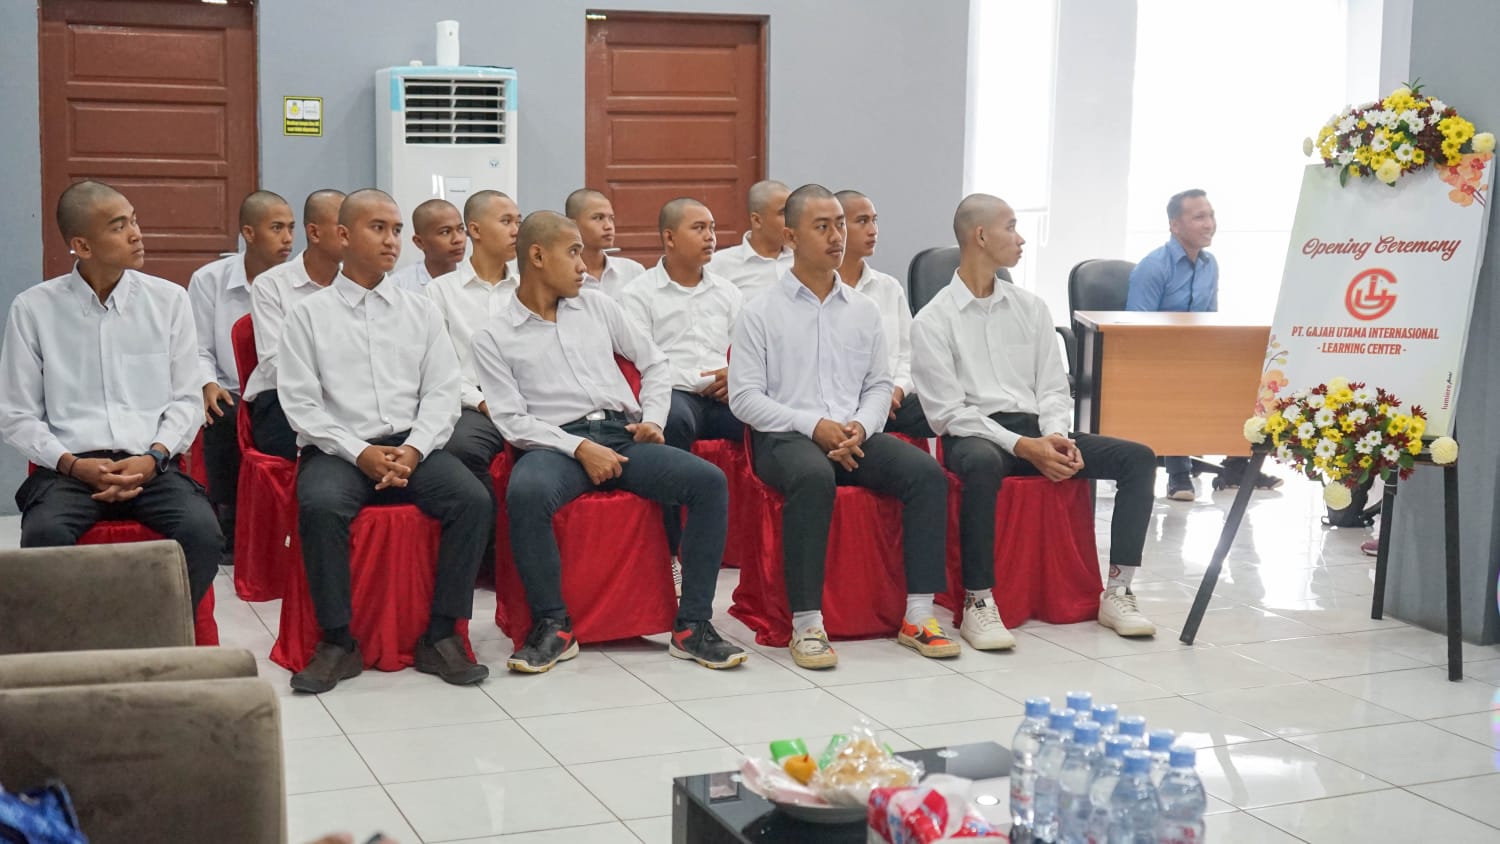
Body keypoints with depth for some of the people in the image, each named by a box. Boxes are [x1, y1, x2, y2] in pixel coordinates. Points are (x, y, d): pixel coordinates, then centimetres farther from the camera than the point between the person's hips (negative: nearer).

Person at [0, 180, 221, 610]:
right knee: (44, 535, -33)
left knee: (202, 531, -29)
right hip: (70, 467, -1)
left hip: (152, 466, 1)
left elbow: (188, 399, 9)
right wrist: (74, 465, -10)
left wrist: (152, 458, -8)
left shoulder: (169, 299, 8)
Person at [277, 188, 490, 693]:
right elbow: (300, 402, -1)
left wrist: (413, 450, -10)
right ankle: (338, 641, -20)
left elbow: (442, 392, 8)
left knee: (473, 500, -25)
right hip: (337, 448, -2)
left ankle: (441, 635, -15)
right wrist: (359, 453, -14)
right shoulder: (309, 315, 8)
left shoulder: (421, 311, 15)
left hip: (413, 445, 2)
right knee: (319, 506, -34)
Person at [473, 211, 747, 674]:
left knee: (709, 481, -21)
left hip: (623, 435, 4)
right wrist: (580, 448, -16)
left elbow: (654, 362, 24)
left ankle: (693, 626, -16)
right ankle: (552, 626, -20)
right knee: (525, 493, -38)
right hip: (557, 442, -4)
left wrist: (652, 418, 6)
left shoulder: (597, 306, 19)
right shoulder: (494, 338, 7)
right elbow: (511, 420, -3)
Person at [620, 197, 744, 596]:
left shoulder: (727, 293, 25)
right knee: (675, 419, -40)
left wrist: (737, 376, -3)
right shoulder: (640, 293, 8)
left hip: (725, 399, 4)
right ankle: (673, 549, -32)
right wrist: (701, 381, -9)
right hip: (672, 395, -4)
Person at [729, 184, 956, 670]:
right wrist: (814, 425, -15)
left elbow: (879, 385, 16)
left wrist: (860, 426, -7)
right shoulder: (761, 314, 2)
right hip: (785, 435, -4)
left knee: (927, 473, -23)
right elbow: (744, 398, -4)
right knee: (814, 477, -39)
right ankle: (806, 624, -33)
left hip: (854, 435, 4)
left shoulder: (863, 311, 15)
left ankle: (918, 616, -20)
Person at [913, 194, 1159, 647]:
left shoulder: (1030, 307, 14)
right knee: (984, 463, -41)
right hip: (972, 436, -5)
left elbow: (1053, 387, 13)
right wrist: (1022, 447, -19)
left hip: (1036, 429, 6)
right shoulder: (933, 321, -2)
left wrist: (1057, 436, -9)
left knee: (1138, 457, -12)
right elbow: (949, 414, -9)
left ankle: (1117, 592, -10)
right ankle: (978, 603, -32)